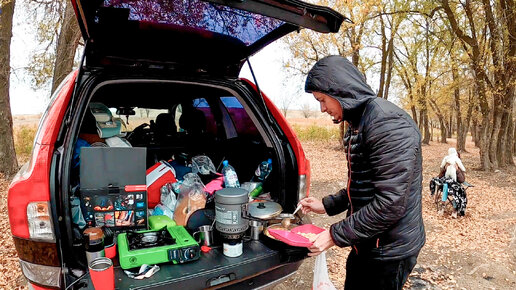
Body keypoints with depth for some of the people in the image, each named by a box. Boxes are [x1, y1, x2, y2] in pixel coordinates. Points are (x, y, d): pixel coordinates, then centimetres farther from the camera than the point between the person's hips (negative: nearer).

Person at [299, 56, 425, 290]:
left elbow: (390, 203, -28)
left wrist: (336, 235, -21)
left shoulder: (387, 123, -24)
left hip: (389, 252, -8)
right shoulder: (358, 123, 7)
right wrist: (327, 205, 9)